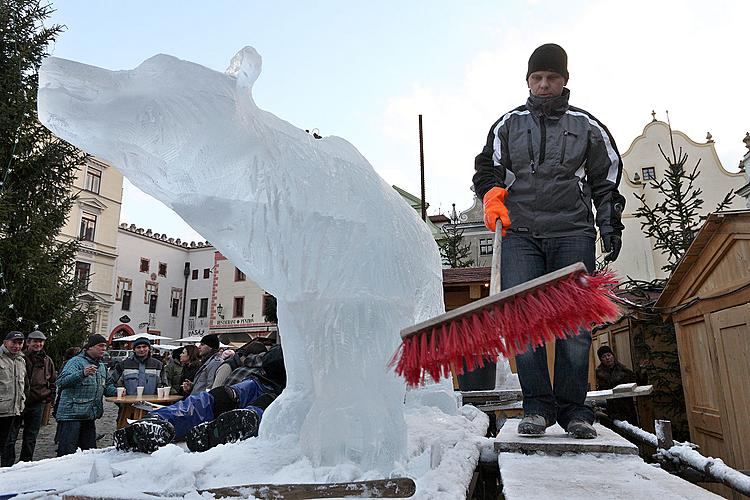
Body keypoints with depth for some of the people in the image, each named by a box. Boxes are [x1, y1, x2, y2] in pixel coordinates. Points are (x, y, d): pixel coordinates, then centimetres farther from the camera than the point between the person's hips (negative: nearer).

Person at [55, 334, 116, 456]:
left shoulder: (102, 366, 17)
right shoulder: (76, 361, -10)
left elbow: (107, 385, 28)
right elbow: (61, 382, -24)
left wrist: (116, 391, 7)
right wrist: (83, 374, -39)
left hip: (90, 416, 8)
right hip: (72, 415, -8)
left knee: (89, 451, 13)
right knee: (67, 452, -6)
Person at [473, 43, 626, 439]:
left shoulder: (587, 126, 16)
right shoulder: (508, 124, 17)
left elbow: (607, 180, 18)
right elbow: (488, 167, 17)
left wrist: (610, 226, 8)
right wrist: (492, 196, -4)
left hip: (572, 233, 0)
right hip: (520, 233, 0)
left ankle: (573, 408, 5)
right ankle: (538, 405, -3)